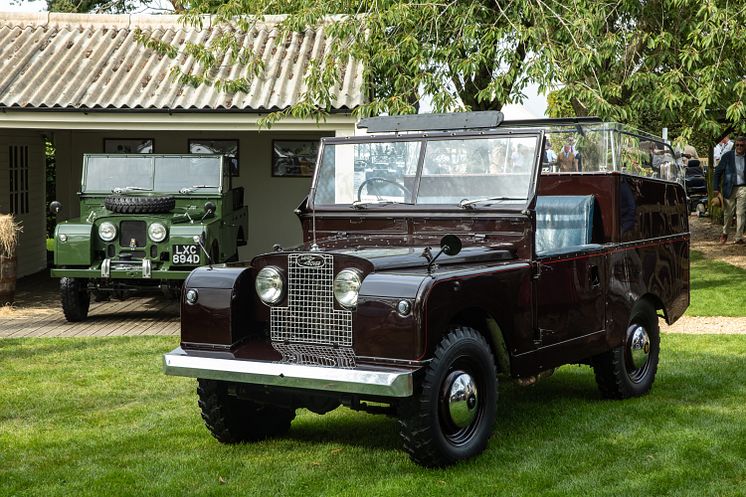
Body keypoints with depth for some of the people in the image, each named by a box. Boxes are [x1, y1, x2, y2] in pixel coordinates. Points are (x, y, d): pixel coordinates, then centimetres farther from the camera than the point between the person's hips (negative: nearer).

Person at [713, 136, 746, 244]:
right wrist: (716, 188, -4)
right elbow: (718, 172, 3)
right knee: (728, 213, 7)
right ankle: (725, 233, 30)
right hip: (729, 189, 0)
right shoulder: (727, 156, 1)